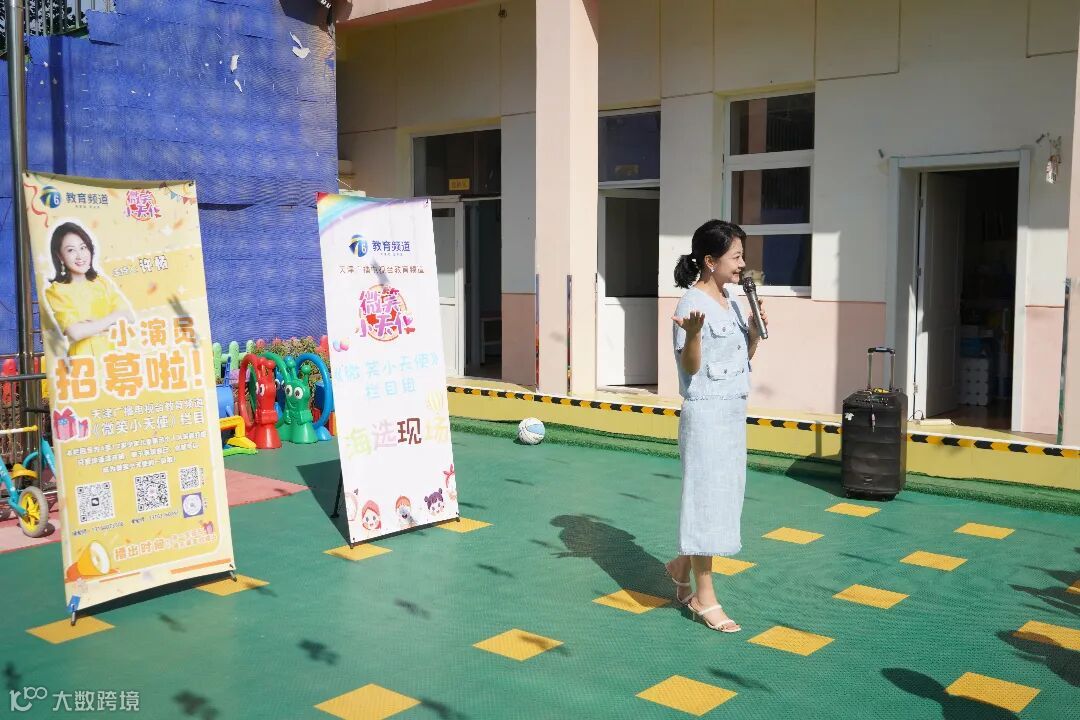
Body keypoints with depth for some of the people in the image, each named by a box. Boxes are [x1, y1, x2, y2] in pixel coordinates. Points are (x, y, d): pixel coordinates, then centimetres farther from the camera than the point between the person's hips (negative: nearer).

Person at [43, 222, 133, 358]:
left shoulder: (102, 283, 12)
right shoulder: (56, 291, 0)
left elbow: (129, 317, 1)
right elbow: (75, 332, -12)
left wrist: (92, 325, -11)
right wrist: (113, 317, -4)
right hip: (83, 358, -2)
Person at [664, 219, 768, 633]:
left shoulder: (729, 301, 12)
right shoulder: (693, 302, -14)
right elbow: (690, 366, -17)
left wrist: (755, 331, 1)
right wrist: (692, 334, -34)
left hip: (733, 413, 9)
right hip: (706, 413, -9)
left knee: (721, 497, 16)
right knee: (706, 498, -1)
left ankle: (682, 565, 35)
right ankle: (704, 597, 9)